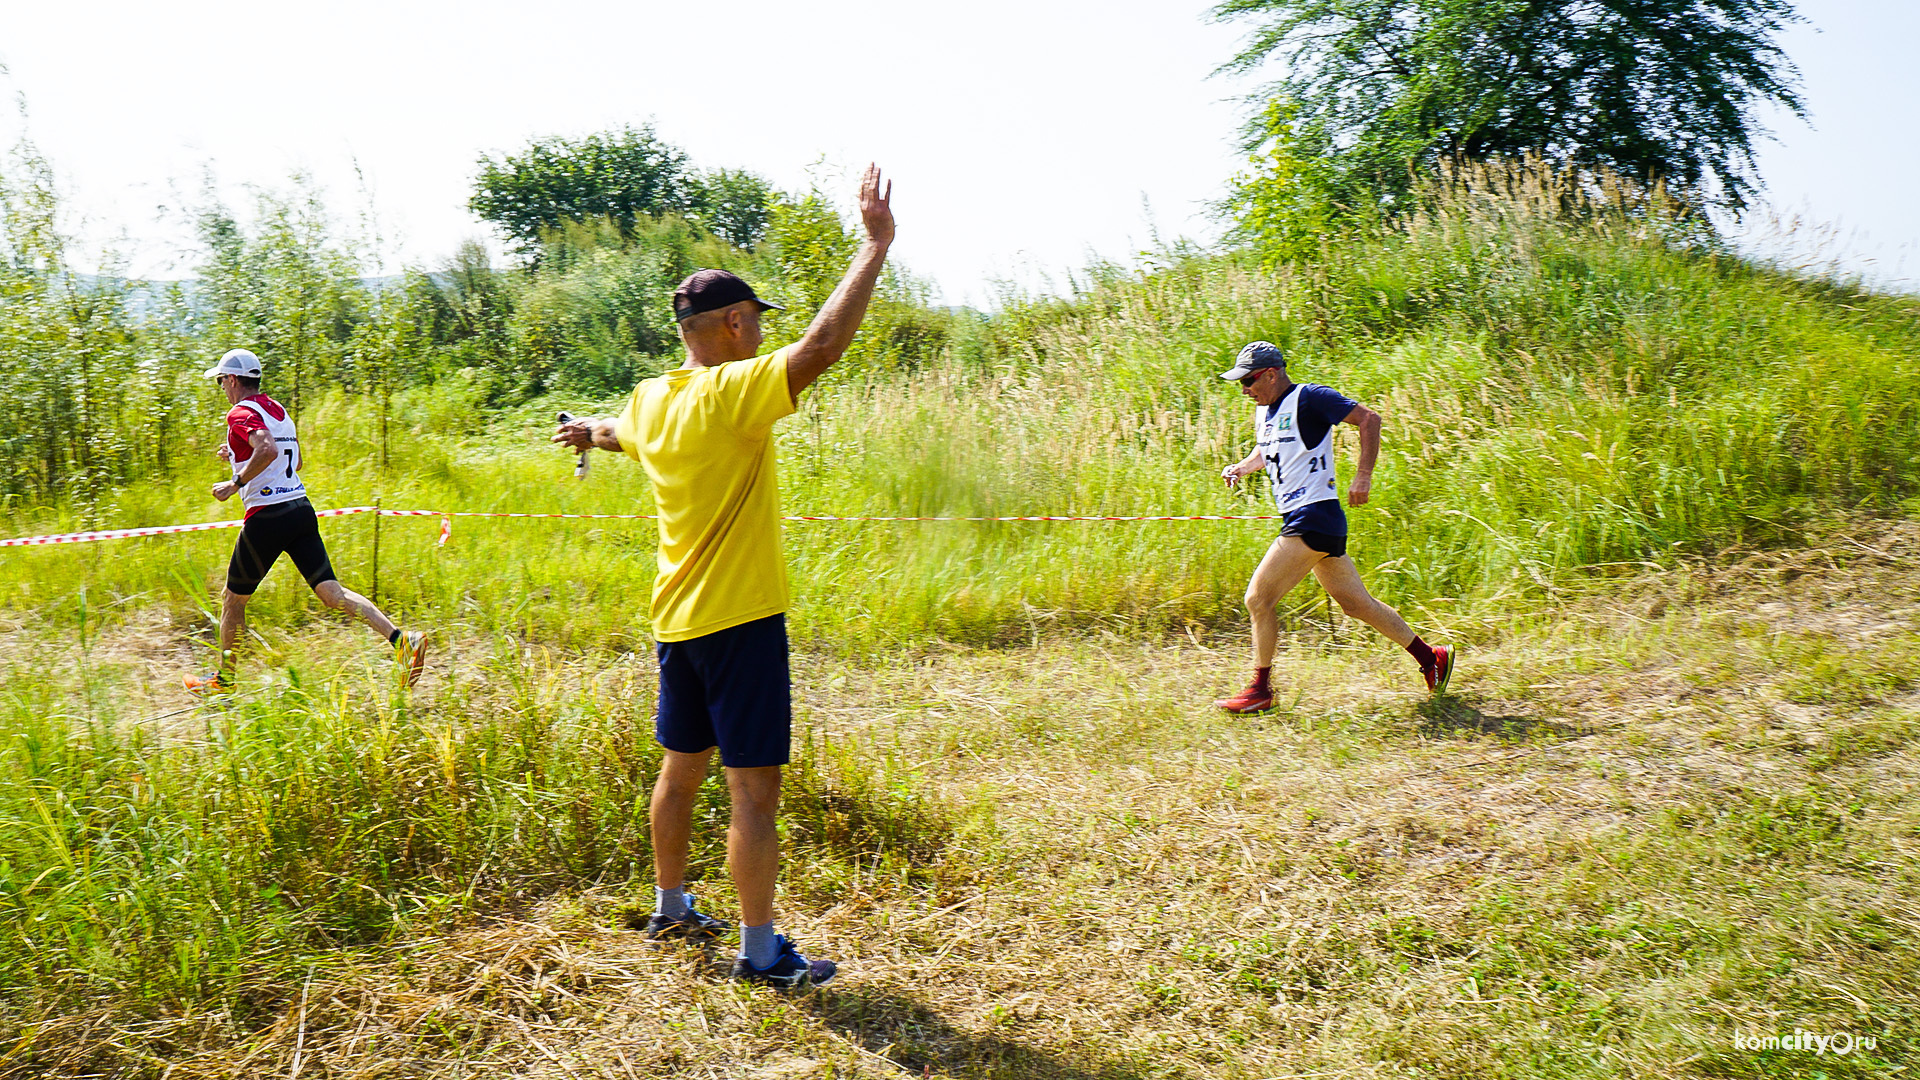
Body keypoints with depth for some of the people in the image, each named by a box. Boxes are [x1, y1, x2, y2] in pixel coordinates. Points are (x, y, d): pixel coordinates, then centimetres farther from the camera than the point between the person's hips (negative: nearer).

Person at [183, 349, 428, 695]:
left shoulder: (241, 413, -8)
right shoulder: (278, 410, 18)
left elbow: (268, 450, -28)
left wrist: (235, 484, -17)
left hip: (267, 515, -7)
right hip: (301, 509, 7)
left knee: (232, 599, 13)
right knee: (331, 592, -5)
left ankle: (223, 679, 28)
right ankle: (402, 638, -24)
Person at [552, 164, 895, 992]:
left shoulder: (650, 400, 7)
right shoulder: (731, 395, -18)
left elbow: (625, 433, 31)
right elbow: (823, 343, -28)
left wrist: (588, 430, 55)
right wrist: (875, 247, -20)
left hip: (677, 621, 9)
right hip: (740, 620, -8)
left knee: (681, 770, 20)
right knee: (754, 789, -2)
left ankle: (670, 908, 35)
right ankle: (760, 952, 5)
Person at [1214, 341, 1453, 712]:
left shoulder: (1308, 398, -11)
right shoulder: (1264, 411, 15)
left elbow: (1369, 418, -14)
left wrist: (1363, 476, -21)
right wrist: (1241, 468, 13)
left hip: (1314, 519, -9)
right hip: (1301, 522, 9)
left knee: (1259, 598, -10)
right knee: (1356, 603, 14)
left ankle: (1260, 690, 0)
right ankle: (1431, 657, 24)